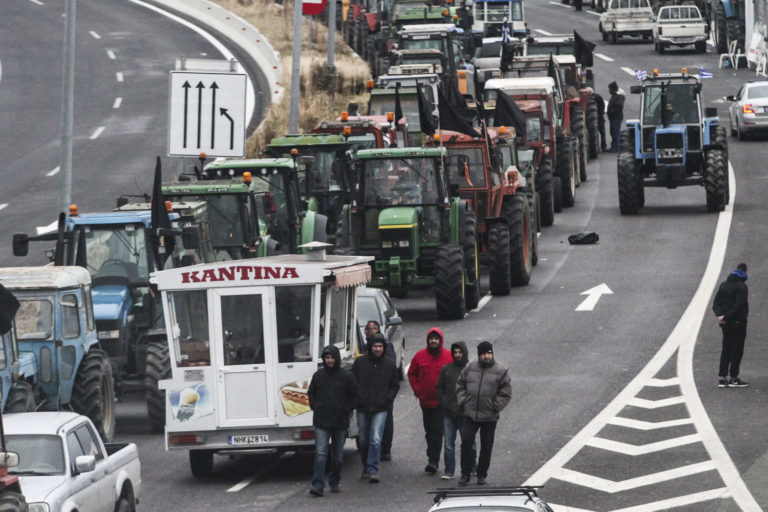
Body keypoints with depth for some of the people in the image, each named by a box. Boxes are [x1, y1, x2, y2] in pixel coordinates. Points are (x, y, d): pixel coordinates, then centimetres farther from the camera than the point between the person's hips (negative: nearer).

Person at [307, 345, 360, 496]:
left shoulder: (347, 377, -1)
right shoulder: (318, 375, 4)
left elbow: (355, 396, 5)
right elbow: (311, 393, 16)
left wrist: (346, 410, -3)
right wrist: (315, 408, 4)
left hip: (340, 422, 0)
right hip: (321, 423, 0)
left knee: (338, 455, 11)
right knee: (320, 453, -11)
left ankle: (335, 482, 25)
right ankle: (318, 484, -17)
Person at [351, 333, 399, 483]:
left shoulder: (389, 364, 4)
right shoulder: (360, 362, 1)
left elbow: (395, 385, 14)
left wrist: (388, 398, -1)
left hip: (380, 409, -1)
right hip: (362, 408, 1)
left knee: (376, 440, -14)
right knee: (363, 440, 11)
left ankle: (373, 470, -14)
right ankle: (366, 467, 27)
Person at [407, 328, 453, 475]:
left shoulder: (449, 356, -4)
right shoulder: (420, 356, 4)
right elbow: (411, 374, 15)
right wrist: (417, 390, 6)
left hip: (441, 402, -4)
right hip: (425, 401, 4)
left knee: (437, 431, -11)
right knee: (429, 431, 12)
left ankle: (433, 461, -11)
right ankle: (433, 459, 23)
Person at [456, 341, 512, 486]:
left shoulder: (501, 371, -4)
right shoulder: (470, 368, 4)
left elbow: (505, 394, -2)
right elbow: (460, 385, 13)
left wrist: (495, 407, -9)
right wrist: (462, 402, 1)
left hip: (489, 418, -2)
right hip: (470, 414, 2)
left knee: (486, 447, 7)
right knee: (466, 443, -3)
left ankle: (482, 475, 19)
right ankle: (465, 474, 6)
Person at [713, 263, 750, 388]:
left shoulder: (724, 284, 11)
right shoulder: (741, 286, -12)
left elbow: (716, 302, 5)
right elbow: (738, 305, -21)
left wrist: (720, 315, -8)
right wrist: (726, 318, -17)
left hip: (726, 324, 7)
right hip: (738, 322, -7)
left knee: (726, 350, 11)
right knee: (737, 350, -1)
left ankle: (722, 377, 8)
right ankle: (734, 378, -1)